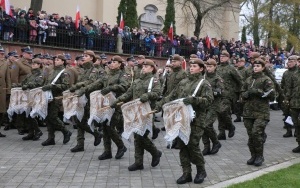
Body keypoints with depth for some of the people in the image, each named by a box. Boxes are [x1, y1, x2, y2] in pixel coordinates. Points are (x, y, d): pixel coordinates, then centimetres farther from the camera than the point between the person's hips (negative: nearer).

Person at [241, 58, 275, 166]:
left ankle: (260, 156, 3)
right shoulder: (249, 80, 15)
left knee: (256, 133, -13)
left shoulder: (266, 80, -1)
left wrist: (257, 92, -16)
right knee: (250, 135, 7)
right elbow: (243, 93, 17)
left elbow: (271, 93, -11)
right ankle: (253, 155, 20)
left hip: (261, 112, -5)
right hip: (248, 111, 5)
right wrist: (248, 93, -5)